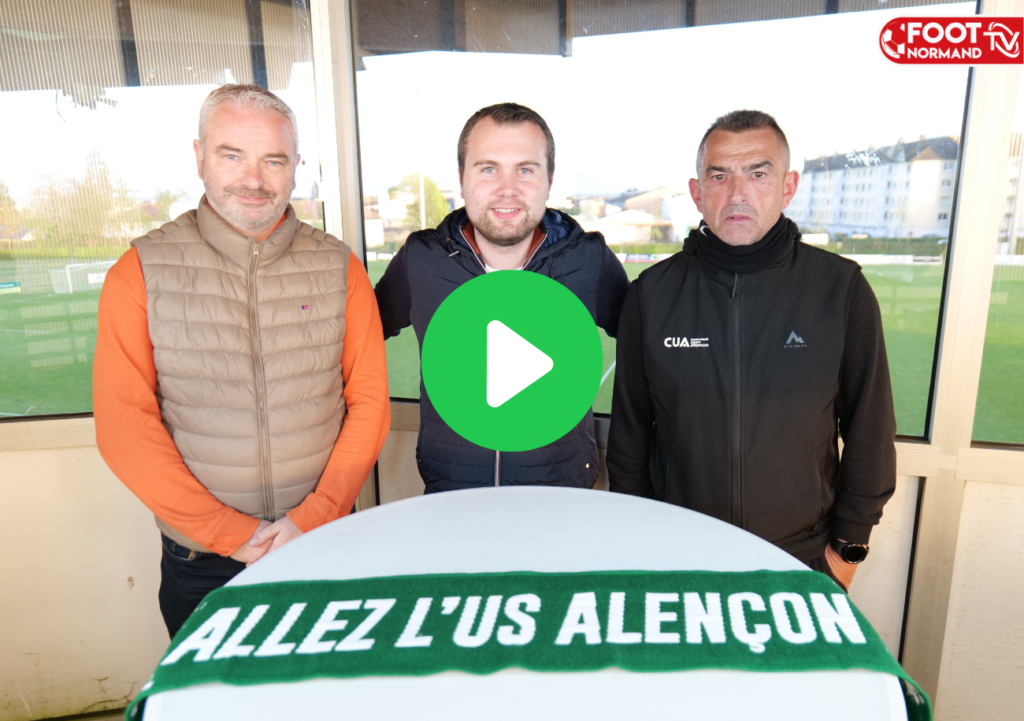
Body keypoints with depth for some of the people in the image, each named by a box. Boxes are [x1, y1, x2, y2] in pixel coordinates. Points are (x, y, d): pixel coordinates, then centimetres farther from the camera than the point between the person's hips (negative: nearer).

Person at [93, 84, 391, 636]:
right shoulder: (140, 273, -5)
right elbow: (123, 426, -8)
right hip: (200, 560, 0)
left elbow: (370, 403, -3)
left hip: (324, 548, 1)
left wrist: (314, 516, -11)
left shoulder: (339, 268, -2)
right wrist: (230, 532, -12)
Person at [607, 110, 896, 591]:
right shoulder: (652, 293, -6)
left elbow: (870, 433, 0)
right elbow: (629, 433, 1)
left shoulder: (841, 288, -8)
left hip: (802, 561, 0)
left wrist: (849, 543, 2)